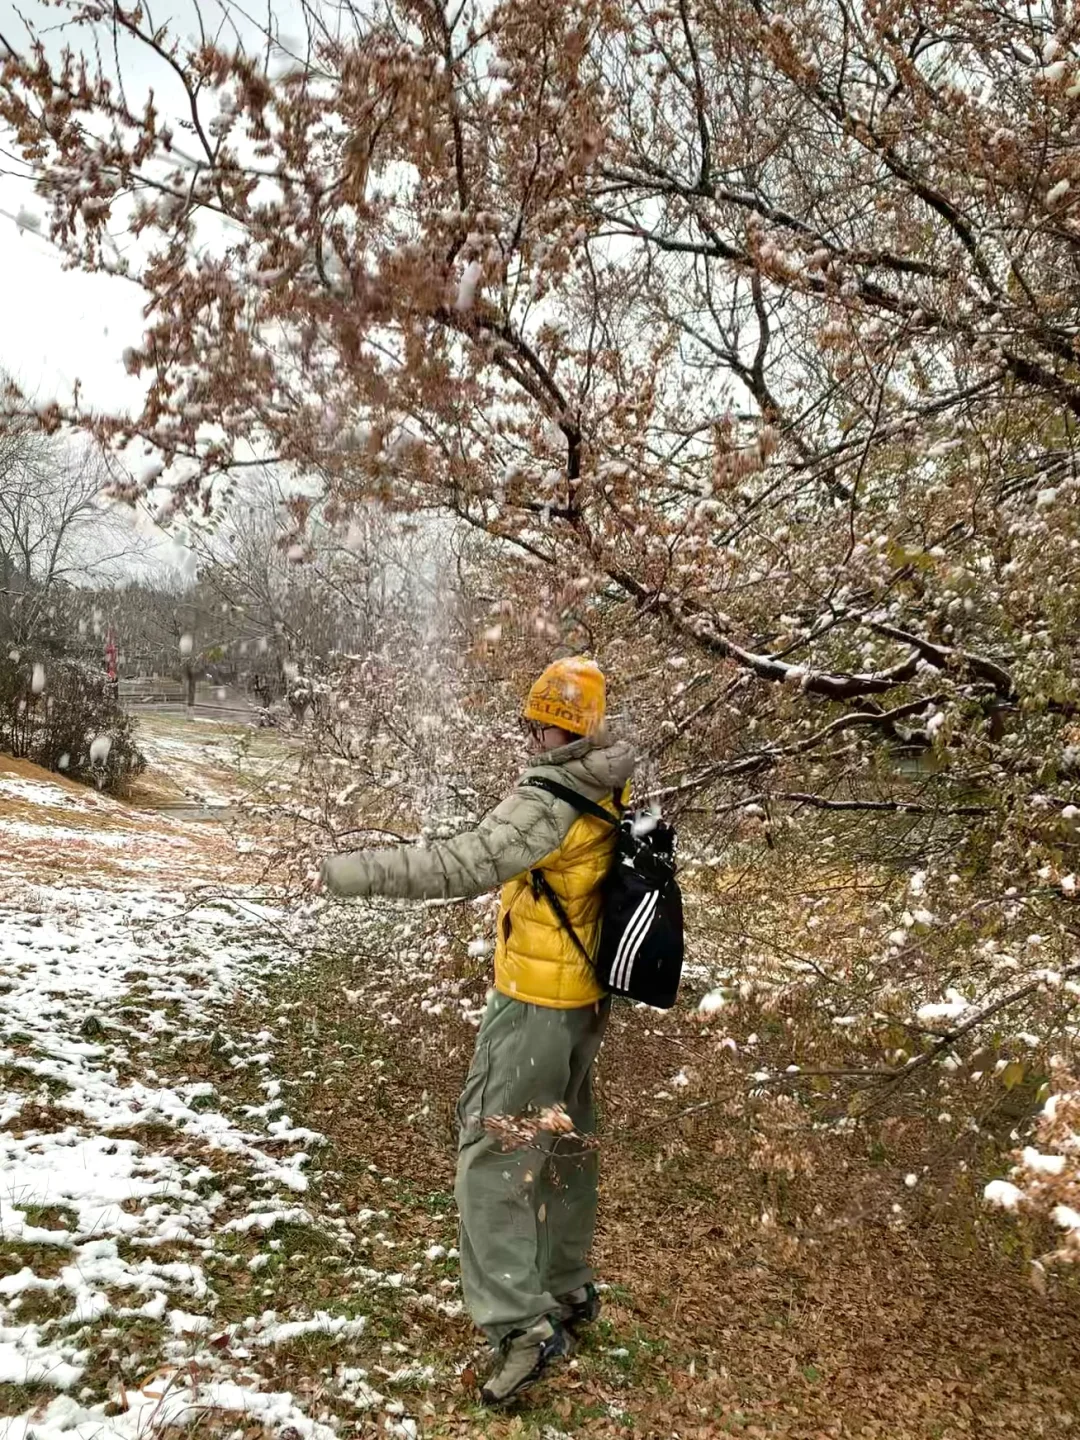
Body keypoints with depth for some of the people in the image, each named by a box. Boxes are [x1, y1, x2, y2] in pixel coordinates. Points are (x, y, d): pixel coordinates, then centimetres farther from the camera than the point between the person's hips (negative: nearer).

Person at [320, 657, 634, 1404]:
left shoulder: (549, 801, -25)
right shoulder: (613, 792, 0)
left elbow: (458, 868, -32)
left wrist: (352, 872, -29)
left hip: (536, 1006, -9)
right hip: (587, 999, 9)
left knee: (493, 1154, 1)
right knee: (565, 1146, 21)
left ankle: (524, 1322, 4)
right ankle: (567, 1290, 36)